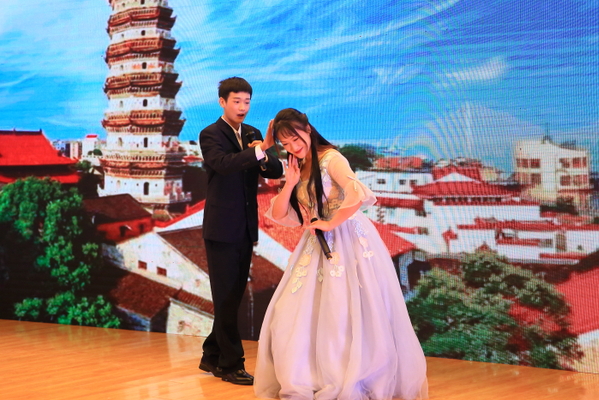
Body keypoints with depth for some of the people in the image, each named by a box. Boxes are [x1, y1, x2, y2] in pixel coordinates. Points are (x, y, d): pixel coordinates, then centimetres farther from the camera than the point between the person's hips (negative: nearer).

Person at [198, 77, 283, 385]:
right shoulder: (210, 135, -8)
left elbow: (276, 171, 3)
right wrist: (258, 151, -39)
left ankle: (212, 357, 25)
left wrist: (265, 157, -18)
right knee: (225, 298, -1)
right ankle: (231, 364, 6)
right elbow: (225, 163, -28)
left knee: (233, 296, 13)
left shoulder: (253, 134, 11)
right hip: (221, 228, -7)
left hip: (246, 228, 7)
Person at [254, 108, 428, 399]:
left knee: (347, 316, -5)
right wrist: (290, 184, -6)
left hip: (348, 243, -8)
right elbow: (277, 215, 8)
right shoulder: (297, 169, 12)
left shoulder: (330, 158, -11)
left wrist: (330, 224, -17)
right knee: (298, 315, 5)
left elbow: (357, 195, -27)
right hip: (318, 247, 8)